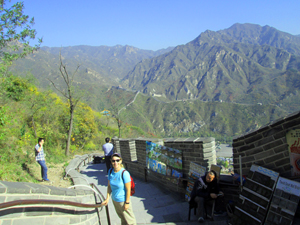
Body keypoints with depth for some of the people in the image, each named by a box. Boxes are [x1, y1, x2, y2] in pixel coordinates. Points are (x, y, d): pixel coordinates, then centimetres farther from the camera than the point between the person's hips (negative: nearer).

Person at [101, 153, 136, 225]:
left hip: (123, 200, -6)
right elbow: (109, 186, 5)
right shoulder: (110, 171, -6)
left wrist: (127, 202, -16)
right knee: (122, 218, 27)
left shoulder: (124, 173, -25)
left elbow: (128, 189, -20)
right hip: (114, 200, 6)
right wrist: (107, 198, 2)